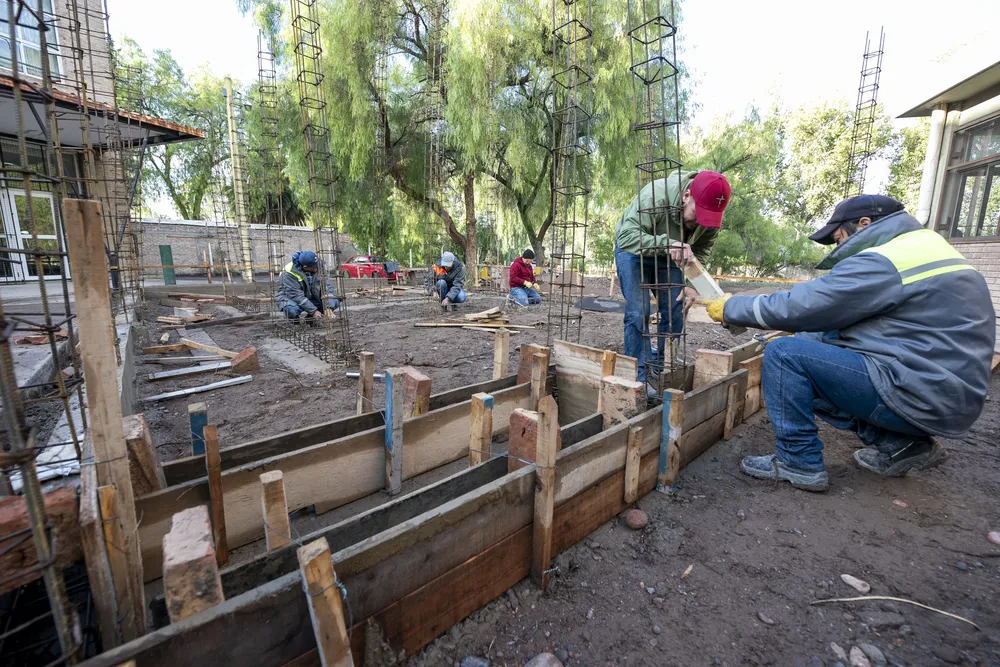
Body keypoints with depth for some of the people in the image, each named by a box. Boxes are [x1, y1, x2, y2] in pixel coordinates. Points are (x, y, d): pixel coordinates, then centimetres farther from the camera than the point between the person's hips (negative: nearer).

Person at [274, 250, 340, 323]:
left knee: (335, 302, -14)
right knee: (292, 310, -39)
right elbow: (296, 296, -29)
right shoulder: (290, 273, -26)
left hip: (311, 298, 5)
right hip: (290, 298, -5)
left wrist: (329, 308, -26)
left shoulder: (317, 268, -12)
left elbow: (326, 286, -13)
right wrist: (313, 311, -33)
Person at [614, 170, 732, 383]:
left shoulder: (711, 214, -19)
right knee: (638, 313, -13)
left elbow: (701, 252, -8)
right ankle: (641, 376, -6)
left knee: (676, 311, 0)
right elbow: (626, 237, -42)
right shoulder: (654, 196, -36)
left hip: (669, 256, 5)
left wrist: (692, 284, -22)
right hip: (633, 252, -5)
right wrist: (667, 244, -55)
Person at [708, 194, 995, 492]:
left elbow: (797, 307, -18)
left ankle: (799, 462, -3)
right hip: (944, 390, 10)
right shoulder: (923, 250, 15)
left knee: (783, 354, -14)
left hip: (918, 395, -10)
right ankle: (898, 443, 16)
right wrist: (802, 339, 13)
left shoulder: (881, 262, -16)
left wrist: (731, 307, -6)